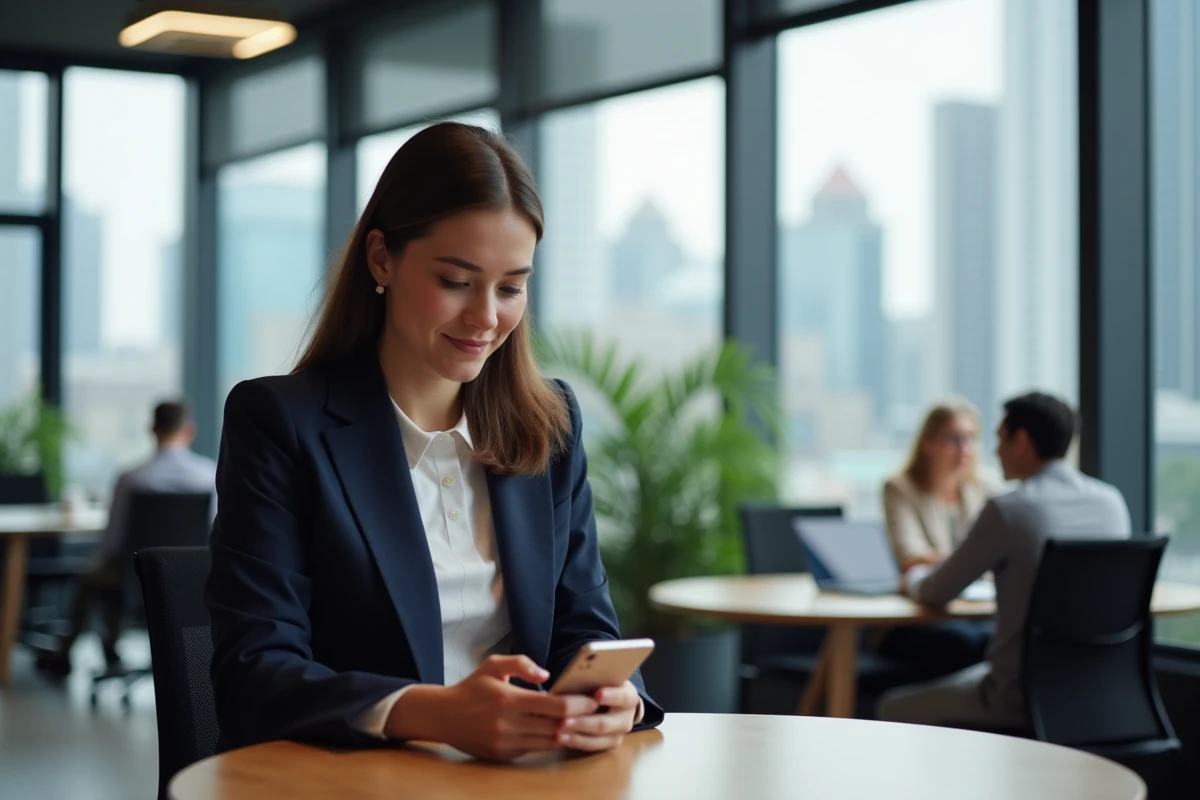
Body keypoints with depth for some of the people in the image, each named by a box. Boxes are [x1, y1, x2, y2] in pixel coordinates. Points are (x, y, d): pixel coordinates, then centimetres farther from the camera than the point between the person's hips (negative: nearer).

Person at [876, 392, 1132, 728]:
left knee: (895, 709, 16)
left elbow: (935, 594, -5)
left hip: (1024, 700, -7)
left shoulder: (1007, 510, -16)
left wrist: (915, 580, 18)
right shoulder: (1112, 502, 1)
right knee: (968, 677, 34)